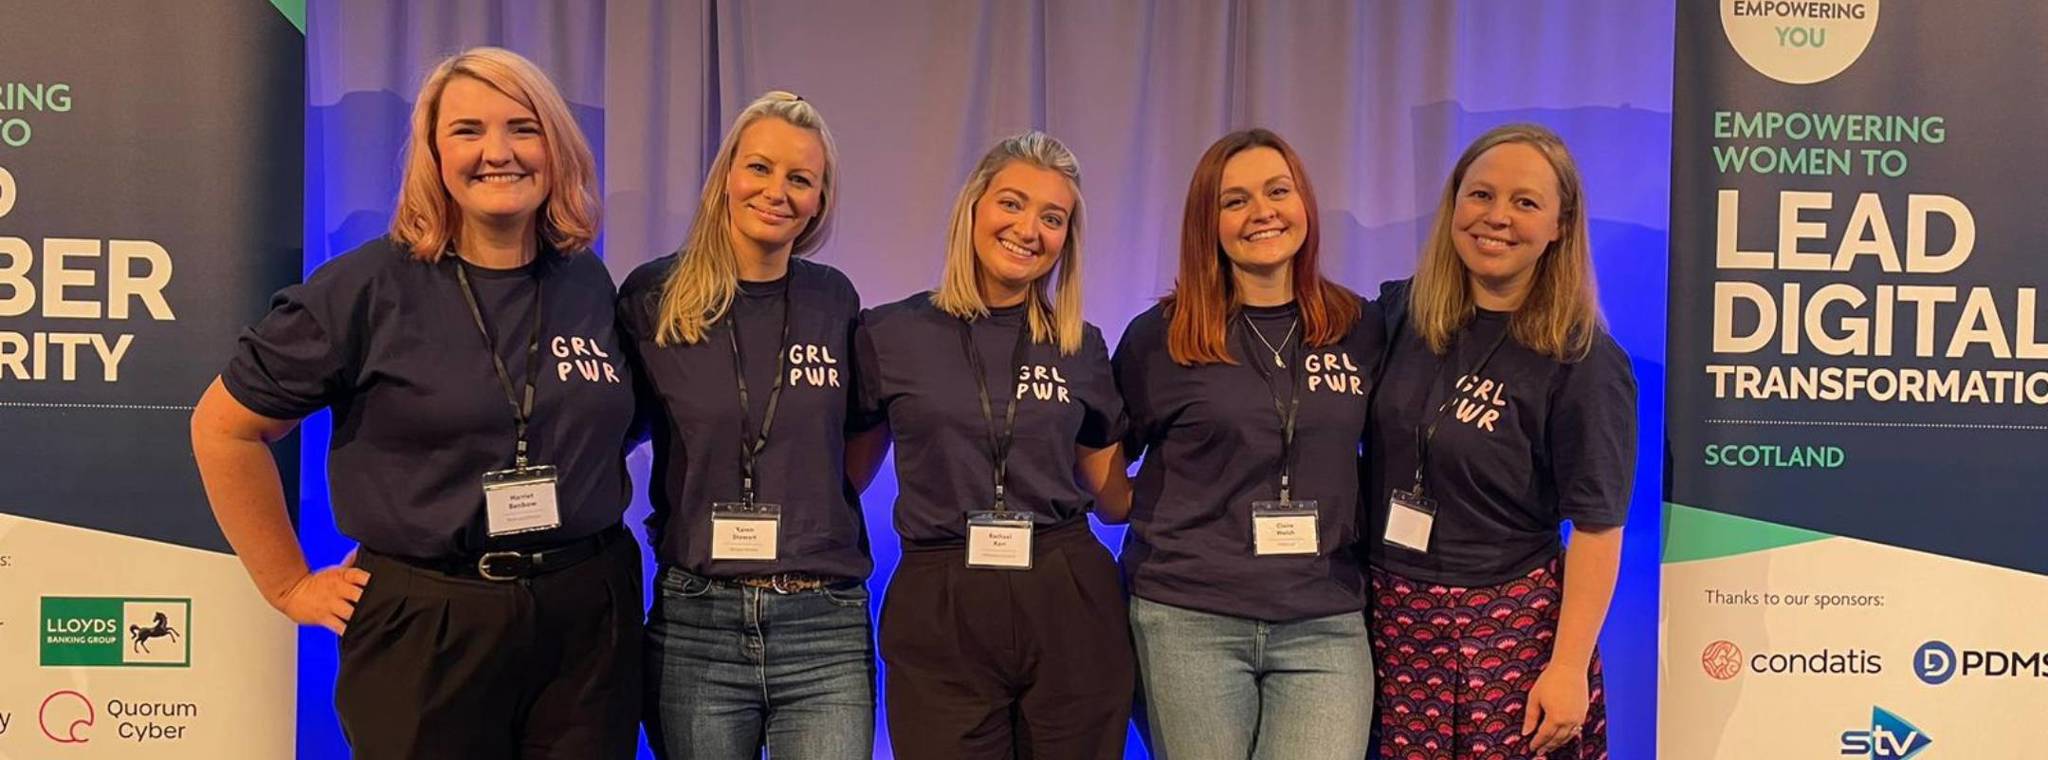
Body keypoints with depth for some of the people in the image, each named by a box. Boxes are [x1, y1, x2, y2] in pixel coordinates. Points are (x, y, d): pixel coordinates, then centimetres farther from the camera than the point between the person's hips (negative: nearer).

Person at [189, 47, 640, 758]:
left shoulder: (591, 285, 4)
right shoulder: (369, 287, -7)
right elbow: (224, 428, -1)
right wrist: (290, 585, 1)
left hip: (590, 620, 3)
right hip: (425, 628, -3)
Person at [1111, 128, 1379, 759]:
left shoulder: (1361, 329, 4)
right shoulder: (1159, 336, -2)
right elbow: (1107, 458, 11)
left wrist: (1355, 547, 12)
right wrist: (1161, 531, 2)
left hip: (1325, 624, 2)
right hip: (1189, 620, -1)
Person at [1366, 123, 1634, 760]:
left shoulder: (1582, 361, -10)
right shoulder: (1401, 313, 3)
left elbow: (1597, 527, -10)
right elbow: (1362, 445, 16)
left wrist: (1569, 667, -14)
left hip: (1513, 631, -4)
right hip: (1394, 618, 4)